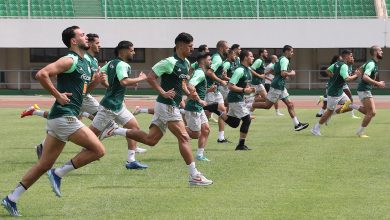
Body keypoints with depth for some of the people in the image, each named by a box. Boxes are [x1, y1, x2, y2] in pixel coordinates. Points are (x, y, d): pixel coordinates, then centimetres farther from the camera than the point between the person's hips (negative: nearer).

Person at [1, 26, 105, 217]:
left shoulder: (84, 63, 18)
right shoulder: (69, 61, -11)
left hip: (59, 120, 9)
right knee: (98, 150, -10)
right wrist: (58, 95, -17)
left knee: (45, 164, 10)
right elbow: (41, 74, -21)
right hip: (64, 116, -9)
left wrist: (94, 81, 11)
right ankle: (59, 174, -3)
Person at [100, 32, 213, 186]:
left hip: (173, 105, 9)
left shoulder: (186, 63, 12)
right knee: (184, 138, -9)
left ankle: (116, 131, 16)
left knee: (150, 140, 10)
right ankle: (194, 176, -8)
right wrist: (163, 93, -21)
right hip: (167, 105, -9)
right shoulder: (170, 62, -15)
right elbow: (150, 77, -17)